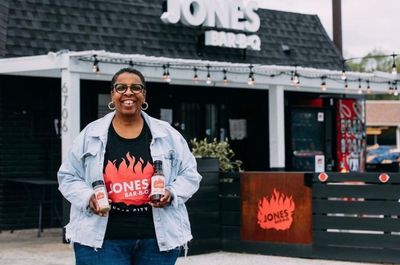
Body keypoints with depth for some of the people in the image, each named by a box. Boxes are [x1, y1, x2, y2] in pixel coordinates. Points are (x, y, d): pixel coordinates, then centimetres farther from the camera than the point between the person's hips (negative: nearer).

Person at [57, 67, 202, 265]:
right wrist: (88, 197, -11)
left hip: (158, 238, 2)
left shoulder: (167, 135, 5)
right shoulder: (90, 135, 3)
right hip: (101, 239, -1)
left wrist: (171, 193, -10)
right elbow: (68, 177, 8)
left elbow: (189, 174, 10)